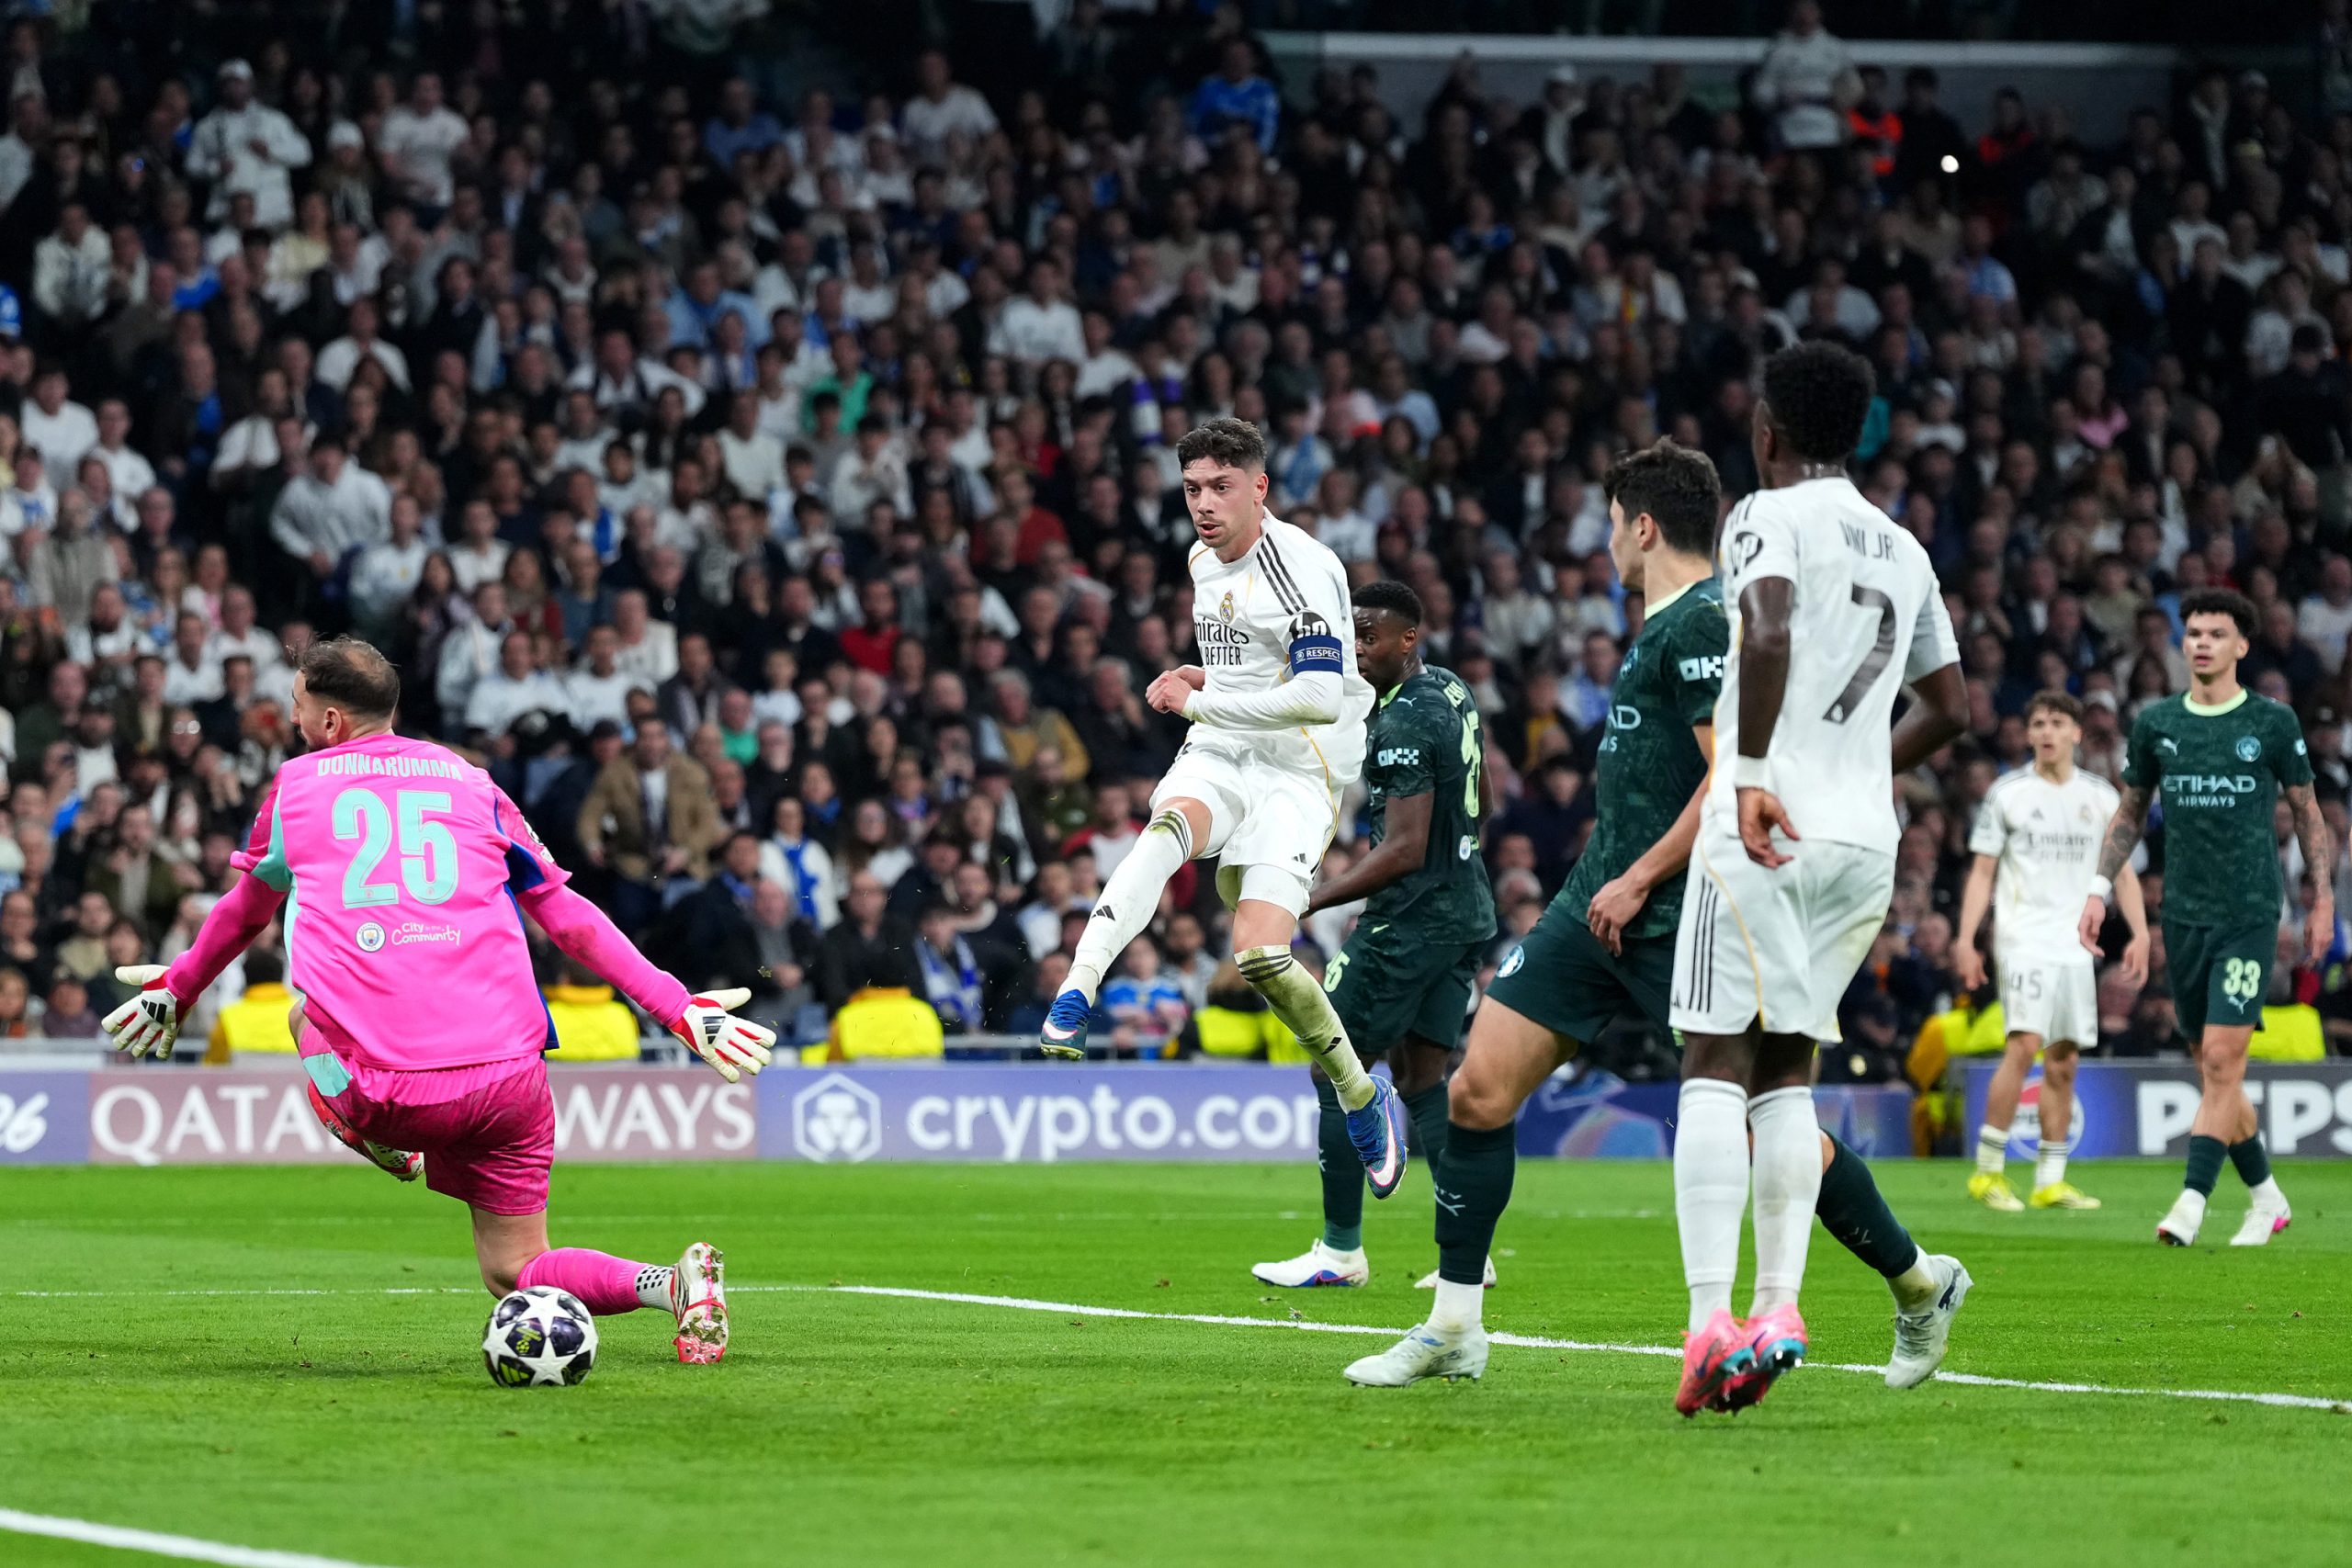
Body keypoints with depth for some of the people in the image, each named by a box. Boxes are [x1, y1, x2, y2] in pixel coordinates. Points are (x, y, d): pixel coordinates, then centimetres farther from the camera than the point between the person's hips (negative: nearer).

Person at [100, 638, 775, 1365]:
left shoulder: (295, 785, 15)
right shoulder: (474, 784, 18)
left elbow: (243, 916, 33)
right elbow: (570, 919, 16)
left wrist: (178, 988, 52)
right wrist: (681, 1009, 21)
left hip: (374, 1092, -1)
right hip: (504, 1078, 2)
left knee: (309, 1012, 33)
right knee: (515, 1275, 14)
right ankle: (673, 1283, -12)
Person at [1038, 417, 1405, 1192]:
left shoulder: (1303, 567, -13)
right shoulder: (1203, 561, 13)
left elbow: (1320, 697, -21)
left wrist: (1198, 701, -15)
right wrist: (1206, 678, 9)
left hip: (1297, 771, -6)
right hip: (1217, 755, 6)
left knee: (1260, 955, -18)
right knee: (1170, 824, -32)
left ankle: (1363, 1096, 7)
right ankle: (1074, 995, -48)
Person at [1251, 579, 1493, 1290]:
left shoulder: (1401, 725, -19)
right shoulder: (1453, 691, 10)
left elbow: (1404, 850, -23)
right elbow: (1482, 807, 21)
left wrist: (1307, 902, -22)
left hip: (1410, 920, -10)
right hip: (1467, 911, 10)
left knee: (1335, 1069, -1)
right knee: (1423, 1079, 12)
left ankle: (1340, 1250, 2)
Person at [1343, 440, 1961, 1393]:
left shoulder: (1704, 624, -13)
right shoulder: (1663, 625, 17)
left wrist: (1639, 879, -20)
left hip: (1680, 921, -9)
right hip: (1599, 904, 9)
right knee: (1478, 1089, -1)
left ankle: (1918, 1282, 16)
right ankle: (1453, 1328, 3)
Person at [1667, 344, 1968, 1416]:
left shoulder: (1766, 517, -2)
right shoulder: (1903, 551, 18)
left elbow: (1768, 631, -23)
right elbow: (1952, 707, 24)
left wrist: (1753, 773, -20)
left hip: (1766, 831, -6)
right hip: (1865, 839, 6)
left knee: (1716, 1065, -6)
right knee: (1787, 1072, 14)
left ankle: (1711, 1322, -16)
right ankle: (1779, 1306, 4)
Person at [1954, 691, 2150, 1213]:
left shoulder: (2101, 796, 10)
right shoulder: (2007, 793, 1)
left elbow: (2122, 871, 13)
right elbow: (1982, 872, 2)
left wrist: (2140, 934, 1)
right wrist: (1966, 939, -8)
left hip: (2076, 948, 4)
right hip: (2024, 941, -4)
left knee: (2063, 1063, 4)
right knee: (2024, 1046, -18)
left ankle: (2050, 1181, 9)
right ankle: (1987, 1171, -12)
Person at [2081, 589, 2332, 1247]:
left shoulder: (2273, 722, -1)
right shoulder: (2155, 723, 7)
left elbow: (2306, 811, 8)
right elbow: (2130, 813, 16)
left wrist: (2322, 898, 8)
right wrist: (2100, 890, 8)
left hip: (2251, 913, -4)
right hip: (2183, 915, 4)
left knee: (2222, 1060, -13)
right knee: (2212, 1070, 7)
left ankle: (2191, 1204, -16)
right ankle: (2266, 1198, 22)